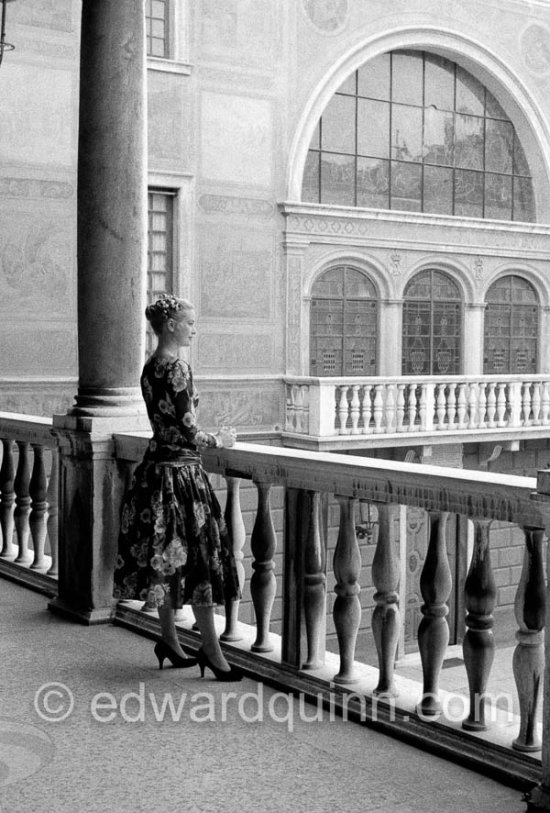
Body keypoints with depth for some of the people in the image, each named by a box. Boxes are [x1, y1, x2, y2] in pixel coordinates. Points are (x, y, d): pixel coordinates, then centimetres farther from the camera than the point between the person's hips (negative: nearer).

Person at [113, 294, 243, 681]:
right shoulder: (177, 368, -17)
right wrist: (219, 439, -3)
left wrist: (209, 437, 16)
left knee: (169, 558, 15)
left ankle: (169, 639, 26)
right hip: (179, 472, -9)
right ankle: (212, 651, 3)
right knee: (200, 558, -3)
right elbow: (187, 431, -19)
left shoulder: (151, 367, 10)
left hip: (159, 469, 9)